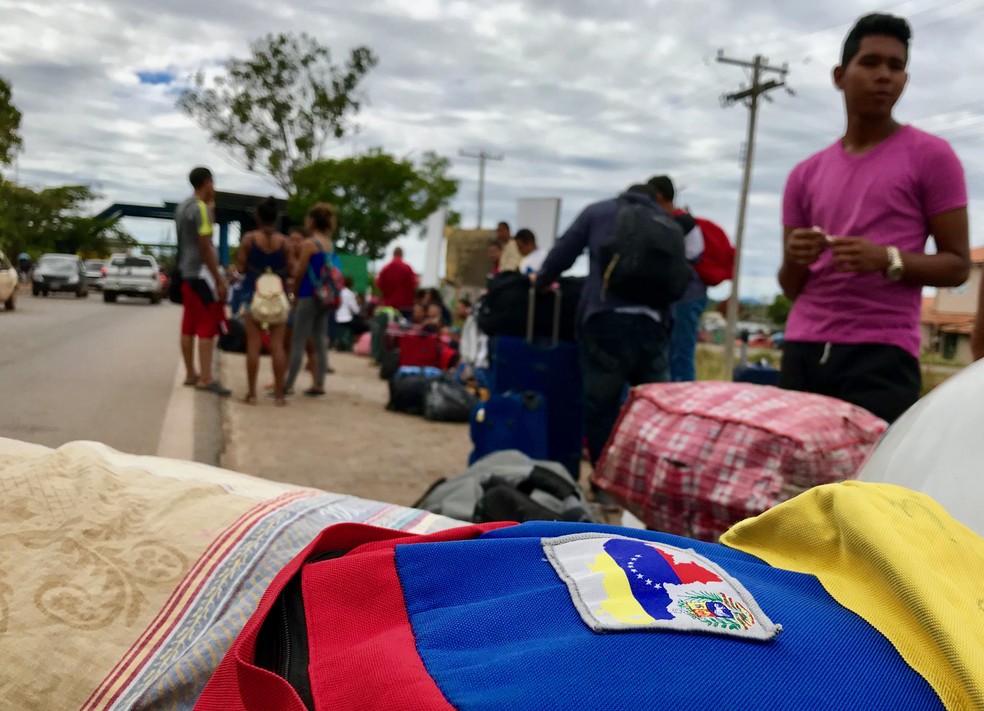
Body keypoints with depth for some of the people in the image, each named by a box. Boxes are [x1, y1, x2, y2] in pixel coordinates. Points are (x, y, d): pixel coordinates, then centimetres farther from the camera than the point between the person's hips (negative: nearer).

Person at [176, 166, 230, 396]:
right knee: (208, 327, -9)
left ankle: (191, 374, 19)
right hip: (201, 273, -9)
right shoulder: (201, 208, -13)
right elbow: (205, 247, -19)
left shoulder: (183, 207, 15)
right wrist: (219, 279, -19)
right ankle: (206, 379, -11)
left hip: (186, 272, 9)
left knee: (189, 326, 12)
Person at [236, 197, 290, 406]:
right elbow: (290, 270, 1)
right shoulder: (284, 242, 0)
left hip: (254, 294, -1)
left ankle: (252, 393, 3)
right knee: (277, 345, 3)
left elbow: (241, 268, -3)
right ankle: (279, 394, 4)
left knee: (253, 344, 2)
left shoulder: (249, 238, -4)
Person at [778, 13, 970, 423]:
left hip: (882, 355, -3)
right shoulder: (805, 174, 15)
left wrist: (888, 259, -16)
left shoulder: (931, 157, 4)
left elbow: (957, 265, 2)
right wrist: (793, 261, -7)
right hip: (803, 350, 4)